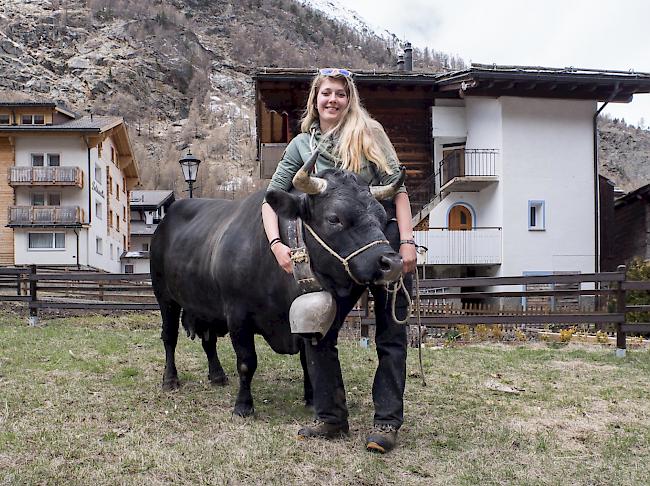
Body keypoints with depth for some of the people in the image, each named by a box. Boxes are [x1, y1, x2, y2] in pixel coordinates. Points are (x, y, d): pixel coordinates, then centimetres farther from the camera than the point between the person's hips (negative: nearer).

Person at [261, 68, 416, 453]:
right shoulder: (302, 145, 6)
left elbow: (398, 188, -5)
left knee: (391, 334, 3)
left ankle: (387, 422, 14)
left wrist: (407, 242, -13)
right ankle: (331, 418, 16)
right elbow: (272, 197, 4)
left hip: (387, 239, -3)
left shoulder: (368, 133, -1)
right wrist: (276, 243, -11)